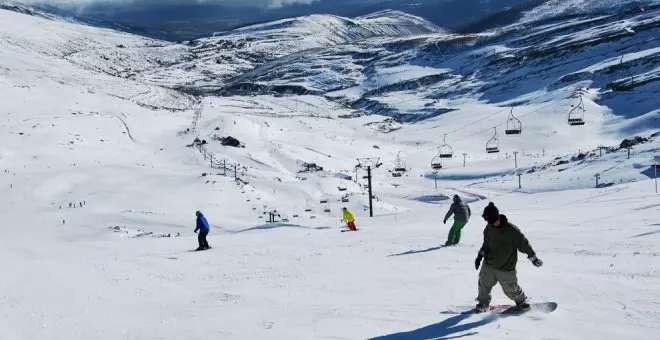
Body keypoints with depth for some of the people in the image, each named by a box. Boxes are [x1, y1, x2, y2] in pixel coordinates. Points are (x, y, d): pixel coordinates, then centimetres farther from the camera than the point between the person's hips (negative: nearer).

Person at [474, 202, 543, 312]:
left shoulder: (511, 230, -22)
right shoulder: (489, 228, -5)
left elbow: (523, 243, -12)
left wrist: (534, 258, -4)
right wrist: (480, 255, 5)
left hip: (506, 268, -4)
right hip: (488, 265, 4)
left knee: (511, 289, 6)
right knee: (484, 285, 7)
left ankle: (521, 300, 35)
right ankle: (483, 303, 32)